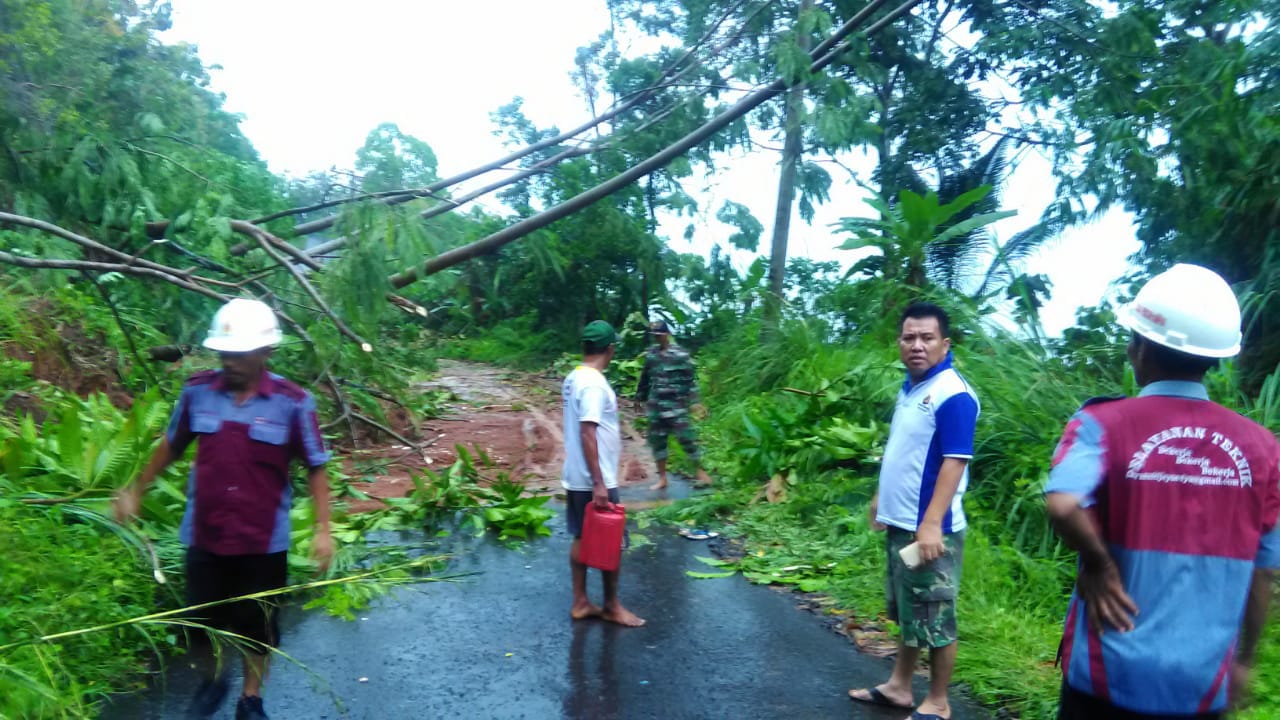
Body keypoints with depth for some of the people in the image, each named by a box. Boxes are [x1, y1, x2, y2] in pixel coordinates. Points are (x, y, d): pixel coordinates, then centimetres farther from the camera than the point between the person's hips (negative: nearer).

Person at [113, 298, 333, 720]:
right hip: (204, 537, 2)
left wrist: (323, 529, -11)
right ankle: (211, 681, 45)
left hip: (263, 542, -2)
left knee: (257, 627, 14)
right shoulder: (197, 391, -6)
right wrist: (136, 490, 15)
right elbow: (172, 445, 11)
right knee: (199, 625, 14)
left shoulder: (293, 402, -14)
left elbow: (316, 467, -7)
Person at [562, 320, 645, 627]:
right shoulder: (594, 384, -21)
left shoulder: (573, 378, 8)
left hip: (575, 477, 9)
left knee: (582, 539, 14)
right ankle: (612, 605, 17)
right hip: (593, 481, -9)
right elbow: (587, 434, -25)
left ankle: (580, 603, 21)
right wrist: (599, 483, -25)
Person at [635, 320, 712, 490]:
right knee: (657, 441, 6)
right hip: (655, 406, 5)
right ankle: (662, 478, 16)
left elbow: (690, 379, -9)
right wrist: (640, 397, 21)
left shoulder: (680, 354, -8)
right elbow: (645, 378, 18)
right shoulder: (650, 354, 7)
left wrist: (694, 401, -15)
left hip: (676, 405, -5)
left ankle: (700, 472, 10)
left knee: (686, 438, -5)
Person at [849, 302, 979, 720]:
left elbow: (954, 463, -23)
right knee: (907, 612, 20)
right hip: (899, 522, 9)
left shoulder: (952, 395, -18)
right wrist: (881, 497, 23)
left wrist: (931, 524, -28)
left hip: (927, 528, -9)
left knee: (934, 618, 4)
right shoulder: (910, 387, 10)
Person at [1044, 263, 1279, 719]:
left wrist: (1100, 564, -14)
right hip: (1205, 683, 3)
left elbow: (1063, 505, -32)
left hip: (1112, 676, -3)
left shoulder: (1103, 423, -13)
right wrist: (1242, 660, 16)